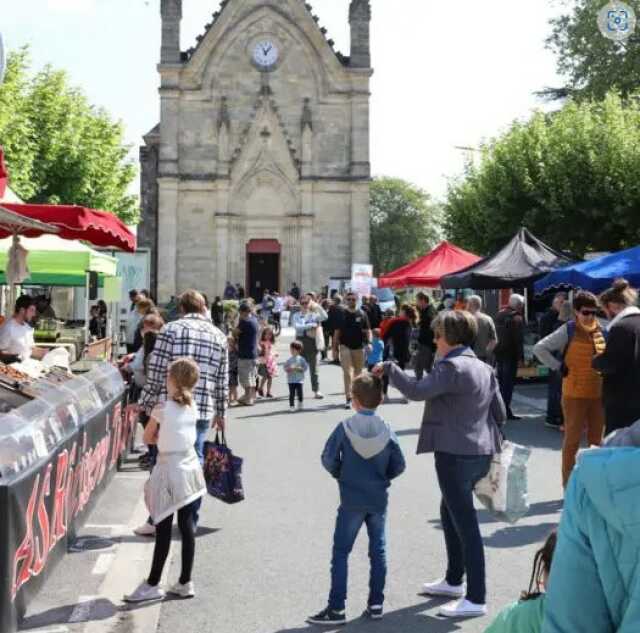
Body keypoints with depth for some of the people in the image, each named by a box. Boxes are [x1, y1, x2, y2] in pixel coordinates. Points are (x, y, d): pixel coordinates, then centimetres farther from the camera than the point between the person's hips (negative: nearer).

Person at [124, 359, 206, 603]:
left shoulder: (162, 409, -14)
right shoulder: (192, 407, 3)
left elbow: (147, 438, -2)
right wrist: (168, 437, 6)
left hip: (170, 471, -6)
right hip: (190, 468, 6)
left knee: (164, 529, 0)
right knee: (187, 526, 9)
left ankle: (153, 585, 8)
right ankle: (185, 582, 16)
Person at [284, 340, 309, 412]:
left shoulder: (301, 359, -2)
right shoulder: (289, 360, 4)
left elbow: (305, 367, -3)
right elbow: (285, 368, 7)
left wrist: (299, 369, -16)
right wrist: (289, 369, -13)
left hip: (299, 380, -1)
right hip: (291, 380, 1)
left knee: (300, 393, 2)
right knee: (292, 394, -2)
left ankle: (300, 405, 26)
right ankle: (291, 406, 4)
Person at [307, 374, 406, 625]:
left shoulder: (345, 428, -11)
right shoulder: (387, 431, -4)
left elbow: (328, 459, -11)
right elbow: (399, 465, -2)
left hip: (351, 500, -3)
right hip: (378, 499, 3)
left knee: (341, 552, 4)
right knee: (378, 551, 13)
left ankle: (336, 608, 3)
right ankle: (376, 604, 17)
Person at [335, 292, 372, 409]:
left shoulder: (362, 314, 3)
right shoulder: (342, 314, 2)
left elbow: (367, 330, 3)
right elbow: (337, 331, 6)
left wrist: (369, 342, -12)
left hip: (359, 347, 2)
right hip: (345, 346, -2)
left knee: (358, 372, 13)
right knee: (347, 372, -11)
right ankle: (348, 398, -14)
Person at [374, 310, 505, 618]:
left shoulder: (451, 366, -15)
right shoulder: (484, 368, 13)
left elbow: (416, 390, -25)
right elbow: (499, 412, 14)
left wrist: (389, 368, -12)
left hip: (455, 454, -10)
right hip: (480, 452, 10)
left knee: (465, 524, -5)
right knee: (450, 512, 23)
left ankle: (476, 598, 1)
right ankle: (453, 581, 35)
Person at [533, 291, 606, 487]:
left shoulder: (603, 330, 5)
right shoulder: (568, 330, -8)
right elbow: (539, 349, -12)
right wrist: (560, 368, -12)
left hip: (599, 394, 5)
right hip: (574, 395, -4)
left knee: (597, 440, 12)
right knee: (572, 440, 3)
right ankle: (568, 485, 12)